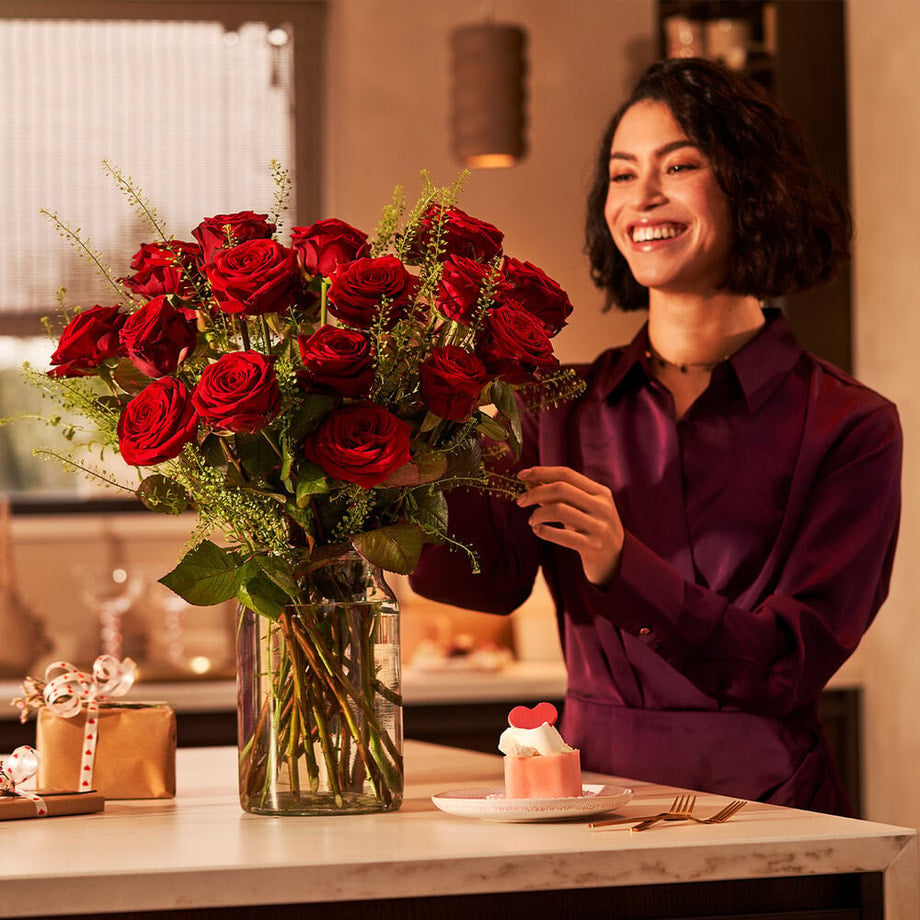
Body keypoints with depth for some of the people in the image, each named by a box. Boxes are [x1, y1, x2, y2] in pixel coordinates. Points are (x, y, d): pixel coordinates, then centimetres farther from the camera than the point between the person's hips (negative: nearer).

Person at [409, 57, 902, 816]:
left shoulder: (847, 425, 1)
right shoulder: (565, 405, 11)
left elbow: (791, 670, -7)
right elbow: (494, 578, -5)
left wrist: (622, 568, -21)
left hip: (763, 804, -2)